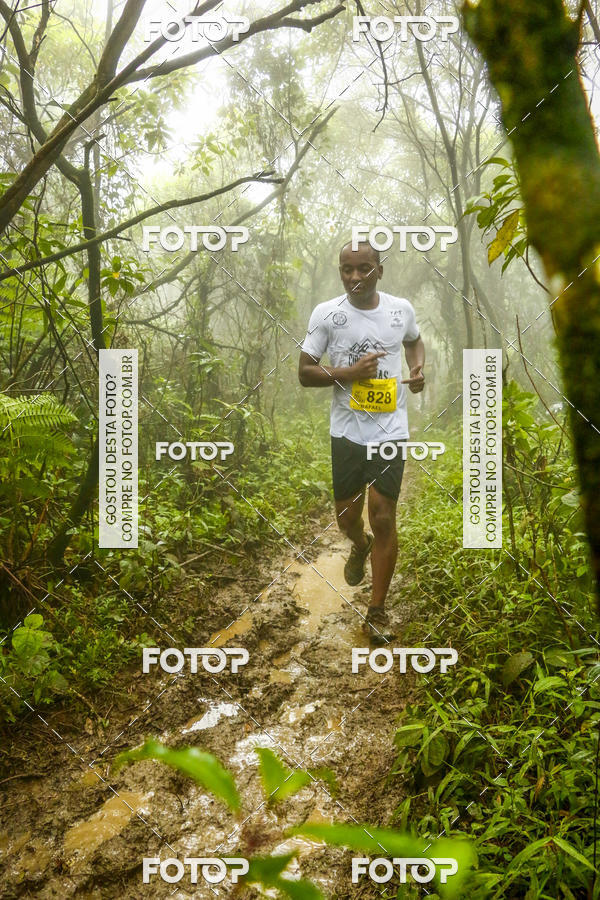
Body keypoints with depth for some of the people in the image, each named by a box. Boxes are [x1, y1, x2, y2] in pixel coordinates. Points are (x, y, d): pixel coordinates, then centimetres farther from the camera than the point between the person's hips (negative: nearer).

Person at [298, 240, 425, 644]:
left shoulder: (401, 309, 0)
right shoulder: (326, 314, -6)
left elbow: (414, 341, 23)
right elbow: (305, 372, -3)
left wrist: (418, 369, 1)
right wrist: (349, 372, -19)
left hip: (390, 432, 0)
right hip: (346, 432, 0)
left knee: (383, 518, -3)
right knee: (347, 517, 12)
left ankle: (378, 611, 11)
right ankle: (361, 547, 52)